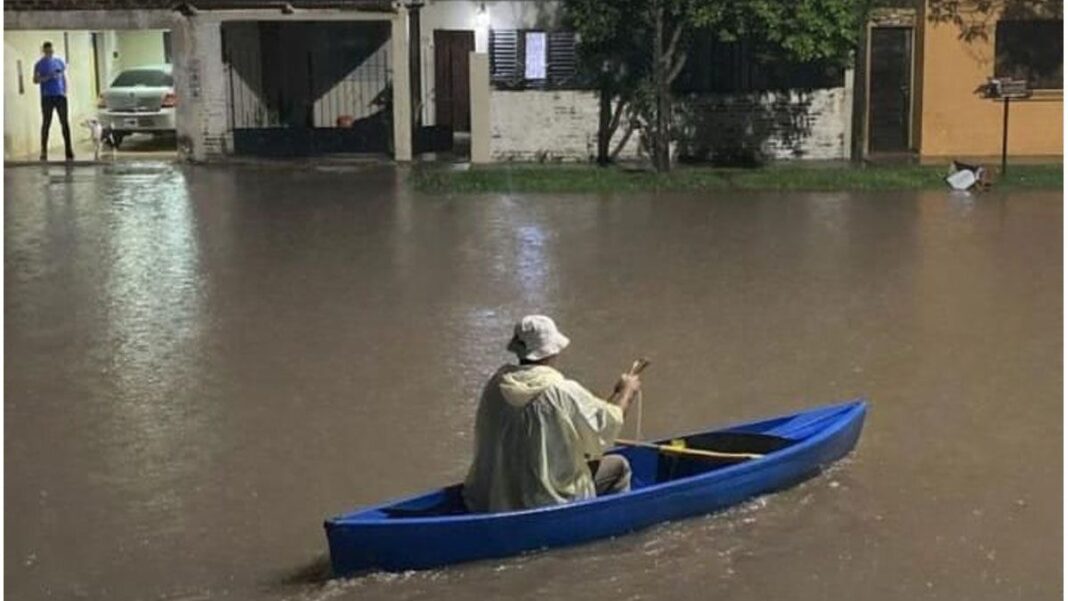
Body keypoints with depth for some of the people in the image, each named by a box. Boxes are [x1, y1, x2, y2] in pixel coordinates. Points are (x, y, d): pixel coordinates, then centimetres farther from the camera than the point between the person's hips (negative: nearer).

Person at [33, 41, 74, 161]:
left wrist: (65, 91, 3)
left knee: (64, 122, -1)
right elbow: (35, 80, -1)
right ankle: (44, 150, 5)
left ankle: (69, 149, 1)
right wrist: (47, 77, -17)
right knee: (46, 123, 0)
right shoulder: (39, 64, 1)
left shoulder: (59, 61, 9)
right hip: (47, 97, -2)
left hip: (60, 96, 2)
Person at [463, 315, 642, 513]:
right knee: (618, 466, 12)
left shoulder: (496, 384, -3)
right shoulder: (565, 392, -19)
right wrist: (625, 392, 18)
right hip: (544, 502, -6)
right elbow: (607, 425, -3)